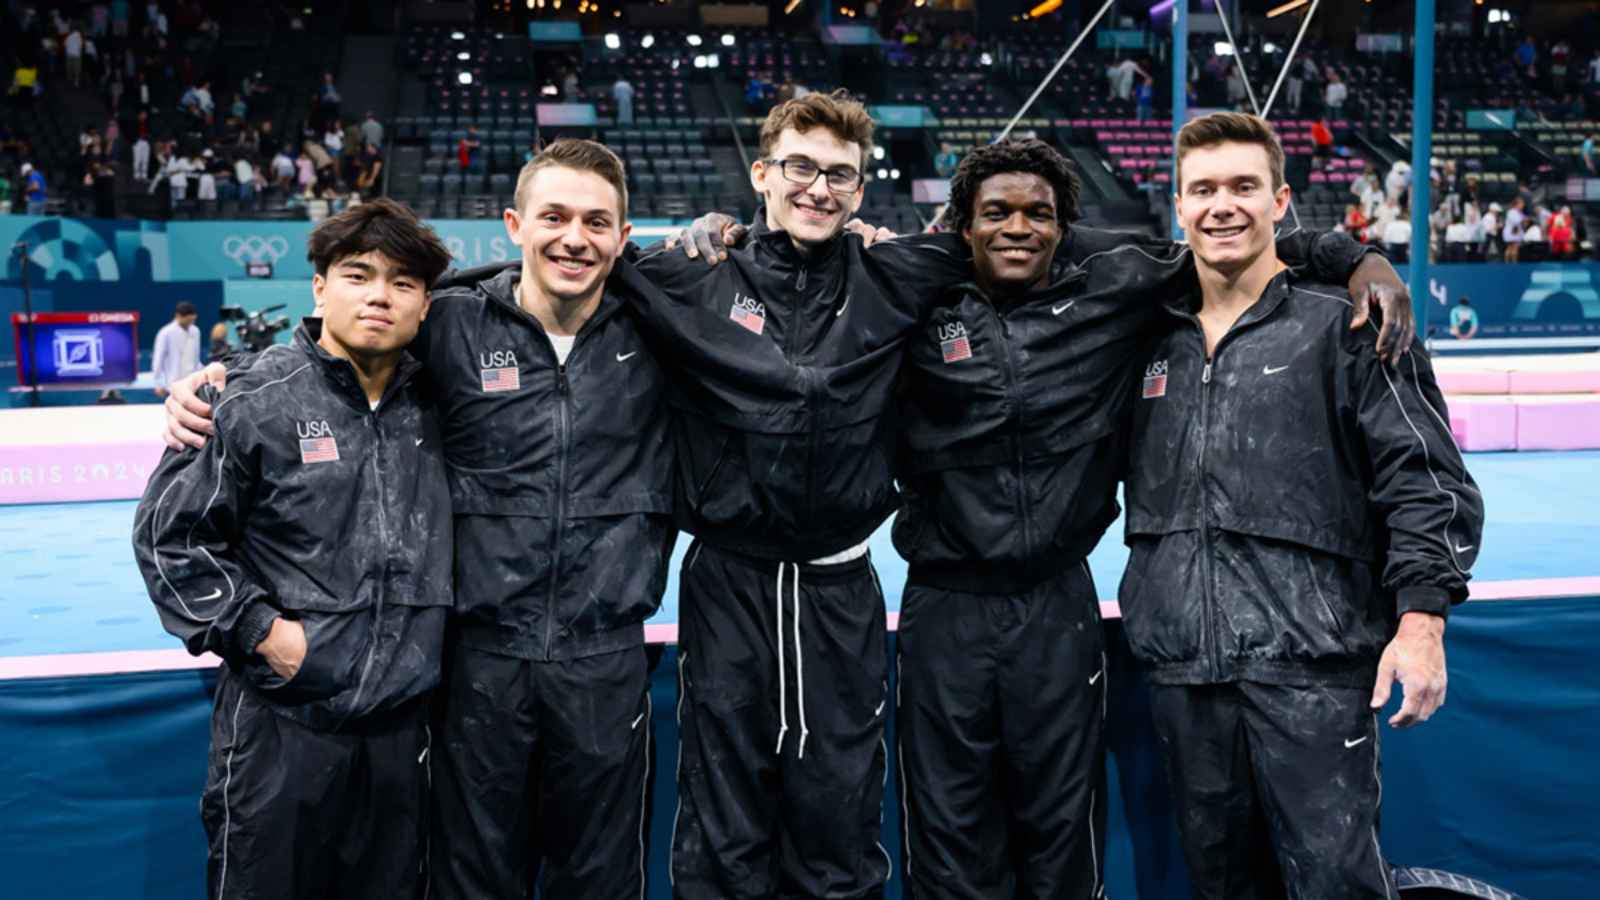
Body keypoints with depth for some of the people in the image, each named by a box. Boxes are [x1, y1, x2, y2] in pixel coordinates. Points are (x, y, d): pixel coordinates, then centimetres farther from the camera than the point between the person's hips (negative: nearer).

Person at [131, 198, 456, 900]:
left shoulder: (433, 406, 5)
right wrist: (256, 627, -11)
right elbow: (168, 533, -5)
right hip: (283, 723, -4)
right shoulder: (259, 402, -10)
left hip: (402, 720, 5)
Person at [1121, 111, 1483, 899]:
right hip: (1182, 665, 5)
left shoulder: (1345, 324, -1)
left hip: (1309, 661, -5)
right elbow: (1127, 474, 24)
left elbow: (1422, 477, -5)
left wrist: (1421, 616, -13)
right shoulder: (1155, 337, 13)